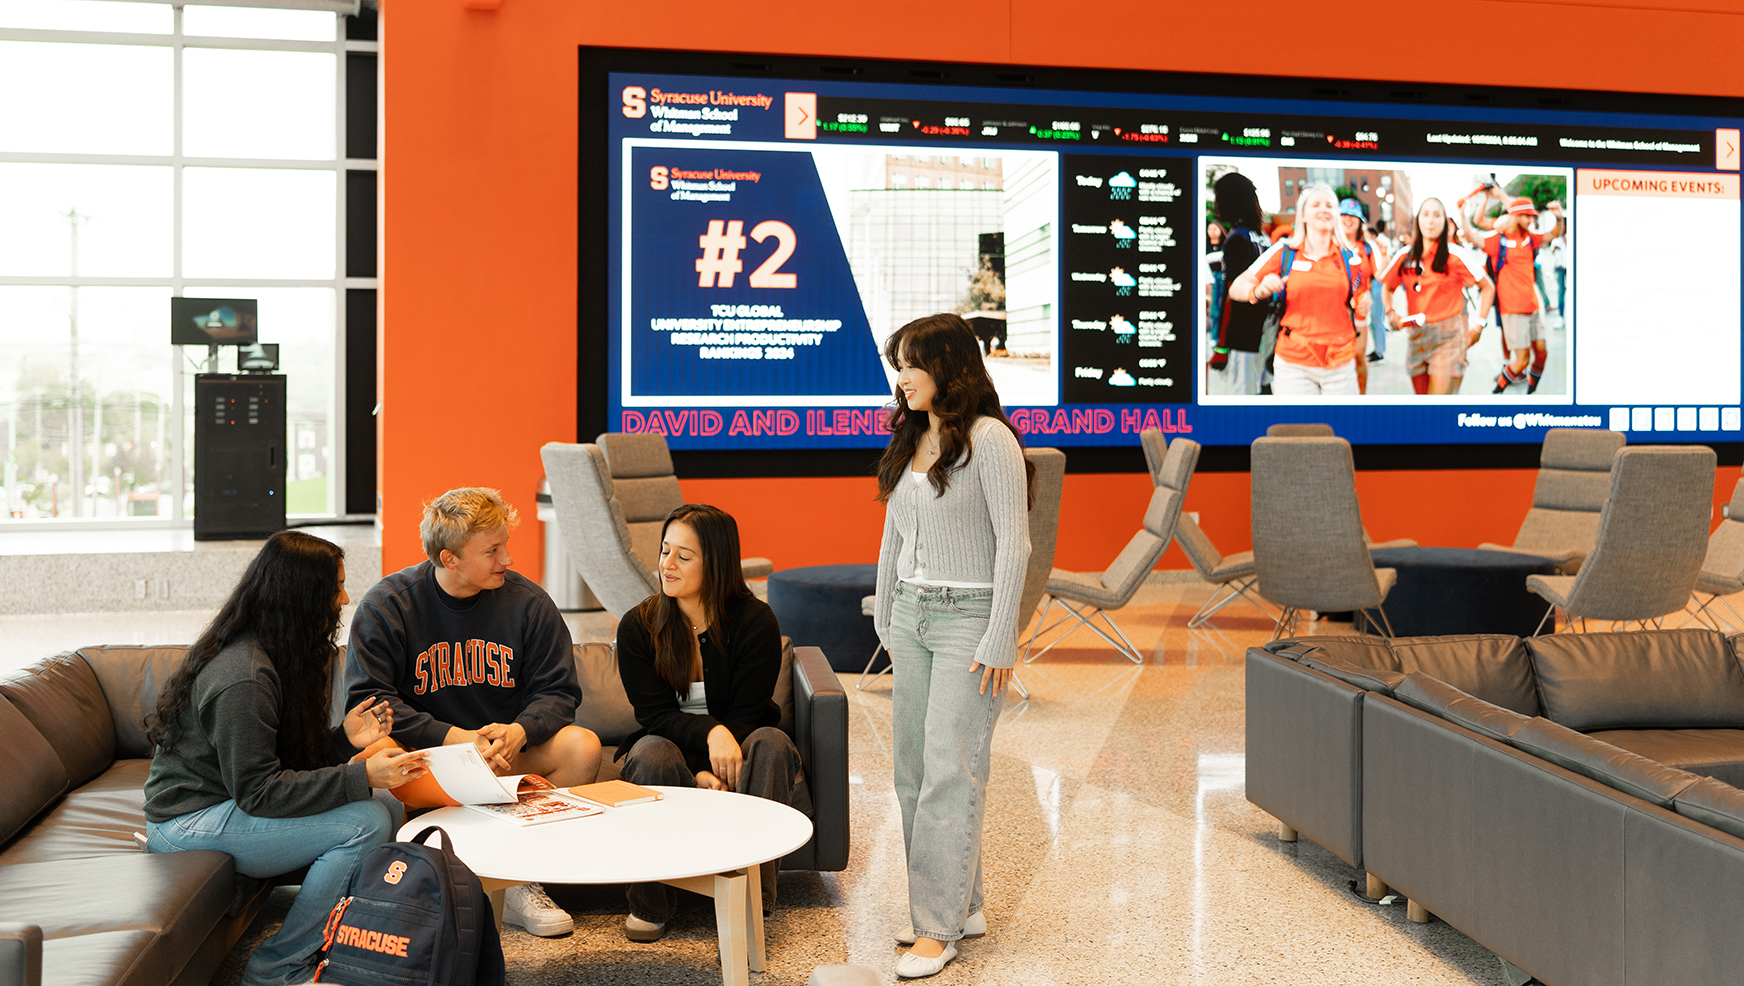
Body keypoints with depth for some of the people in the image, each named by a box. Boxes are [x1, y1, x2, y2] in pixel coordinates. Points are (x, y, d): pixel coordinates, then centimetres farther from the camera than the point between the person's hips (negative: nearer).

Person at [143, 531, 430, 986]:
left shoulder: (273, 654, 7)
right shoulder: (242, 678, -24)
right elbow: (257, 791, -25)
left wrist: (343, 740, -5)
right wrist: (361, 777, -29)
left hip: (227, 802, 10)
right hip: (188, 822, -10)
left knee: (387, 807, -5)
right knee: (366, 824, -23)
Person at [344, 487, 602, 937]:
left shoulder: (528, 602, -1)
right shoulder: (386, 604, -7)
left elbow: (557, 690, 2)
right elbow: (369, 699, -12)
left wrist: (519, 731, -21)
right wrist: (454, 737, -23)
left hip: (506, 751, 3)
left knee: (583, 747, -23)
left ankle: (522, 881, -14)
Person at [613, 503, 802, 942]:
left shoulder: (756, 622, -12)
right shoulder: (638, 626, -8)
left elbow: (746, 713, -13)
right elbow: (655, 714, -12)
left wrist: (713, 775, -27)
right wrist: (711, 733, -32)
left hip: (734, 745, 0)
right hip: (673, 746, 0)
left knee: (771, 744, -33)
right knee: (650, 755, -33)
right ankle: (650, 901, -19)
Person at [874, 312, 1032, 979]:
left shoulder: (989, 439, -12)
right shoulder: (911, 439, 12)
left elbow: (1014, 543, -14)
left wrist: (999, 641, -16)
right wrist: (886, 619, 18)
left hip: (970, 616, -8)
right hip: (912, 616, 8)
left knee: (950, 771, -6)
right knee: (912, 766, 8)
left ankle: (938, 927, 2)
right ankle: (962, 905, 20)